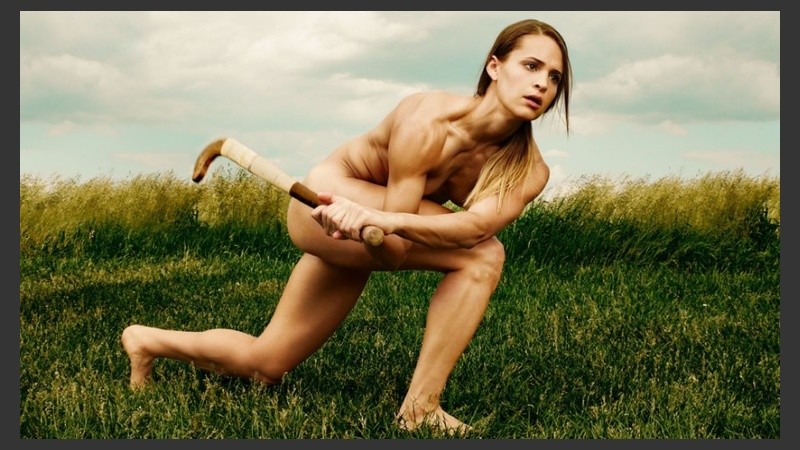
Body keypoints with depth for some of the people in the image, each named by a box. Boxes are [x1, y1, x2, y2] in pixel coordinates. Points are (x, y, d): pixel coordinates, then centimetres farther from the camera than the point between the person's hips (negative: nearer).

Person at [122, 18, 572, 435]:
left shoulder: (530, 171, -15)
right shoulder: (426, 123, -31)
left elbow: (479, 223, -38)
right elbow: (394, 250, -31)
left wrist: (385, 220, -53)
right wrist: (370, 227, -53)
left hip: (356, 237, 7)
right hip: (326, 204, -7)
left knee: (266, 366, 16)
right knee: (483, 256, -26)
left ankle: (148, 340, 40)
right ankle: (420, 411, -19)